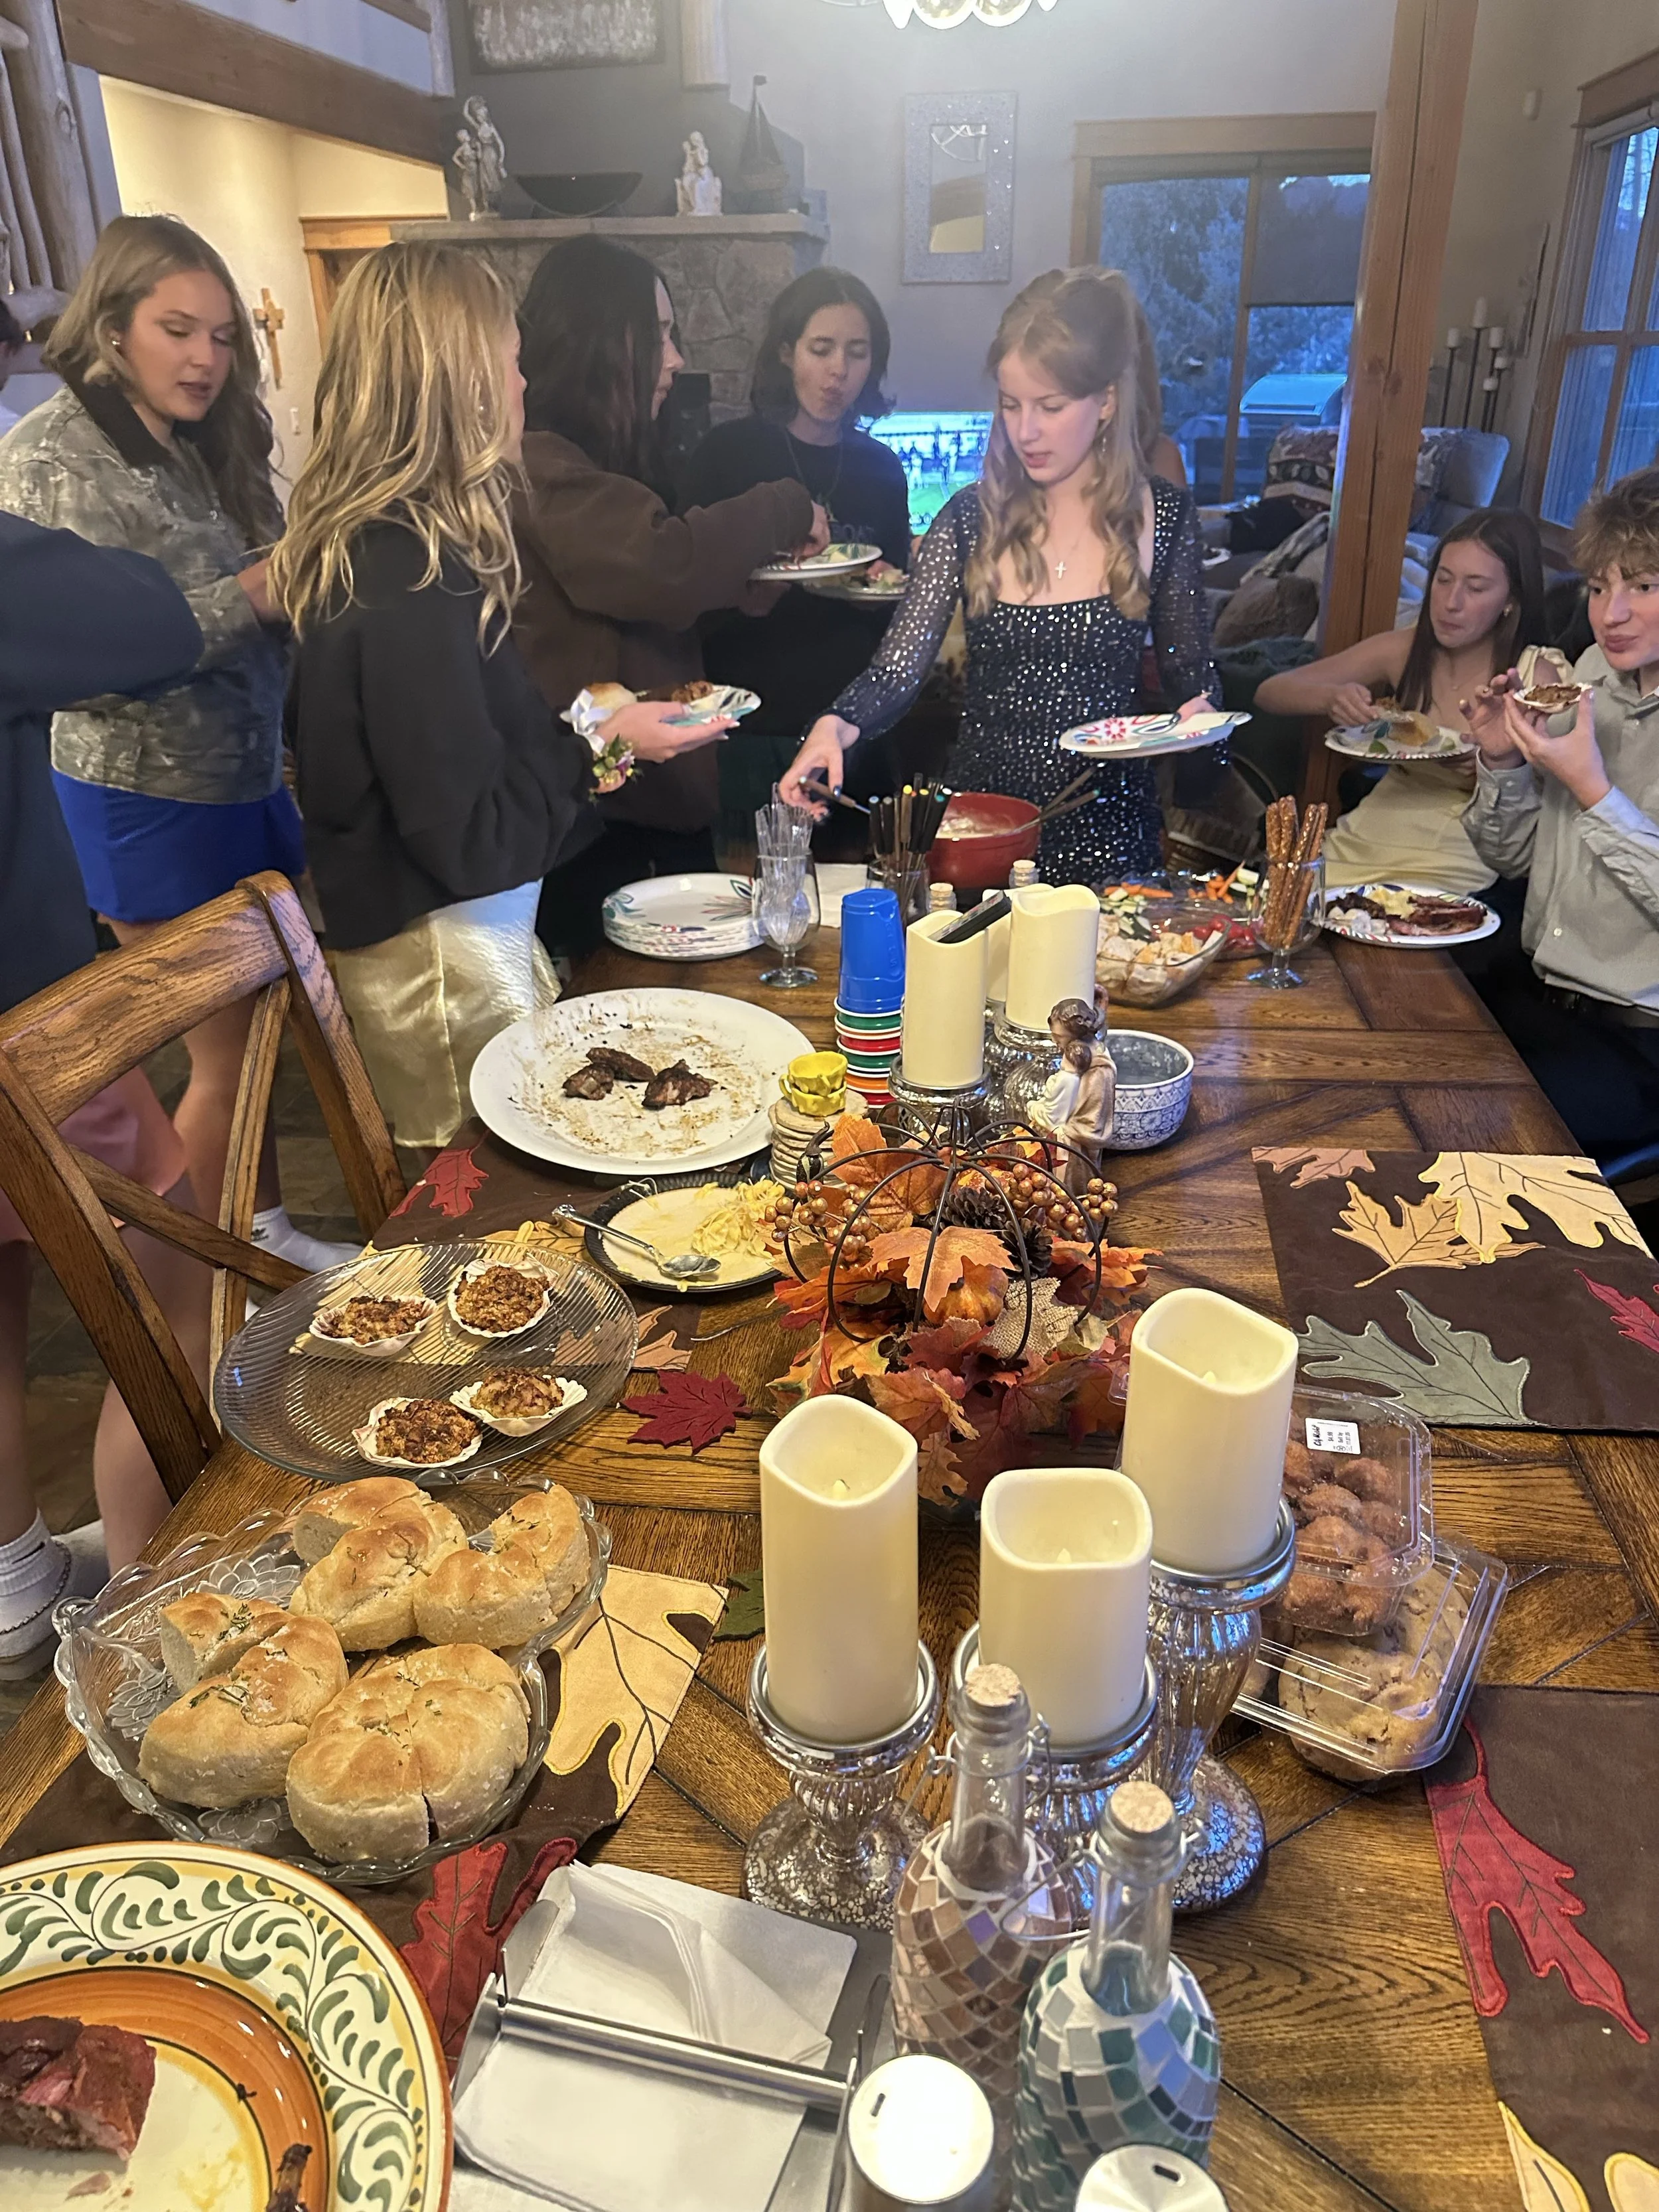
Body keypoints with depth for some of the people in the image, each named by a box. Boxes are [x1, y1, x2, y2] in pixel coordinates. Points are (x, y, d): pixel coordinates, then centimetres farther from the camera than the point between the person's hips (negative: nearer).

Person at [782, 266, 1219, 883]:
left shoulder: (1161, 515, 1)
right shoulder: (971, 519, 2)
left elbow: (1189, 673, 11)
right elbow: (897, 670, -5)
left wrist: (1198, 718, -11)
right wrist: (835, 727, -24)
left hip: (1105, 830, 0)